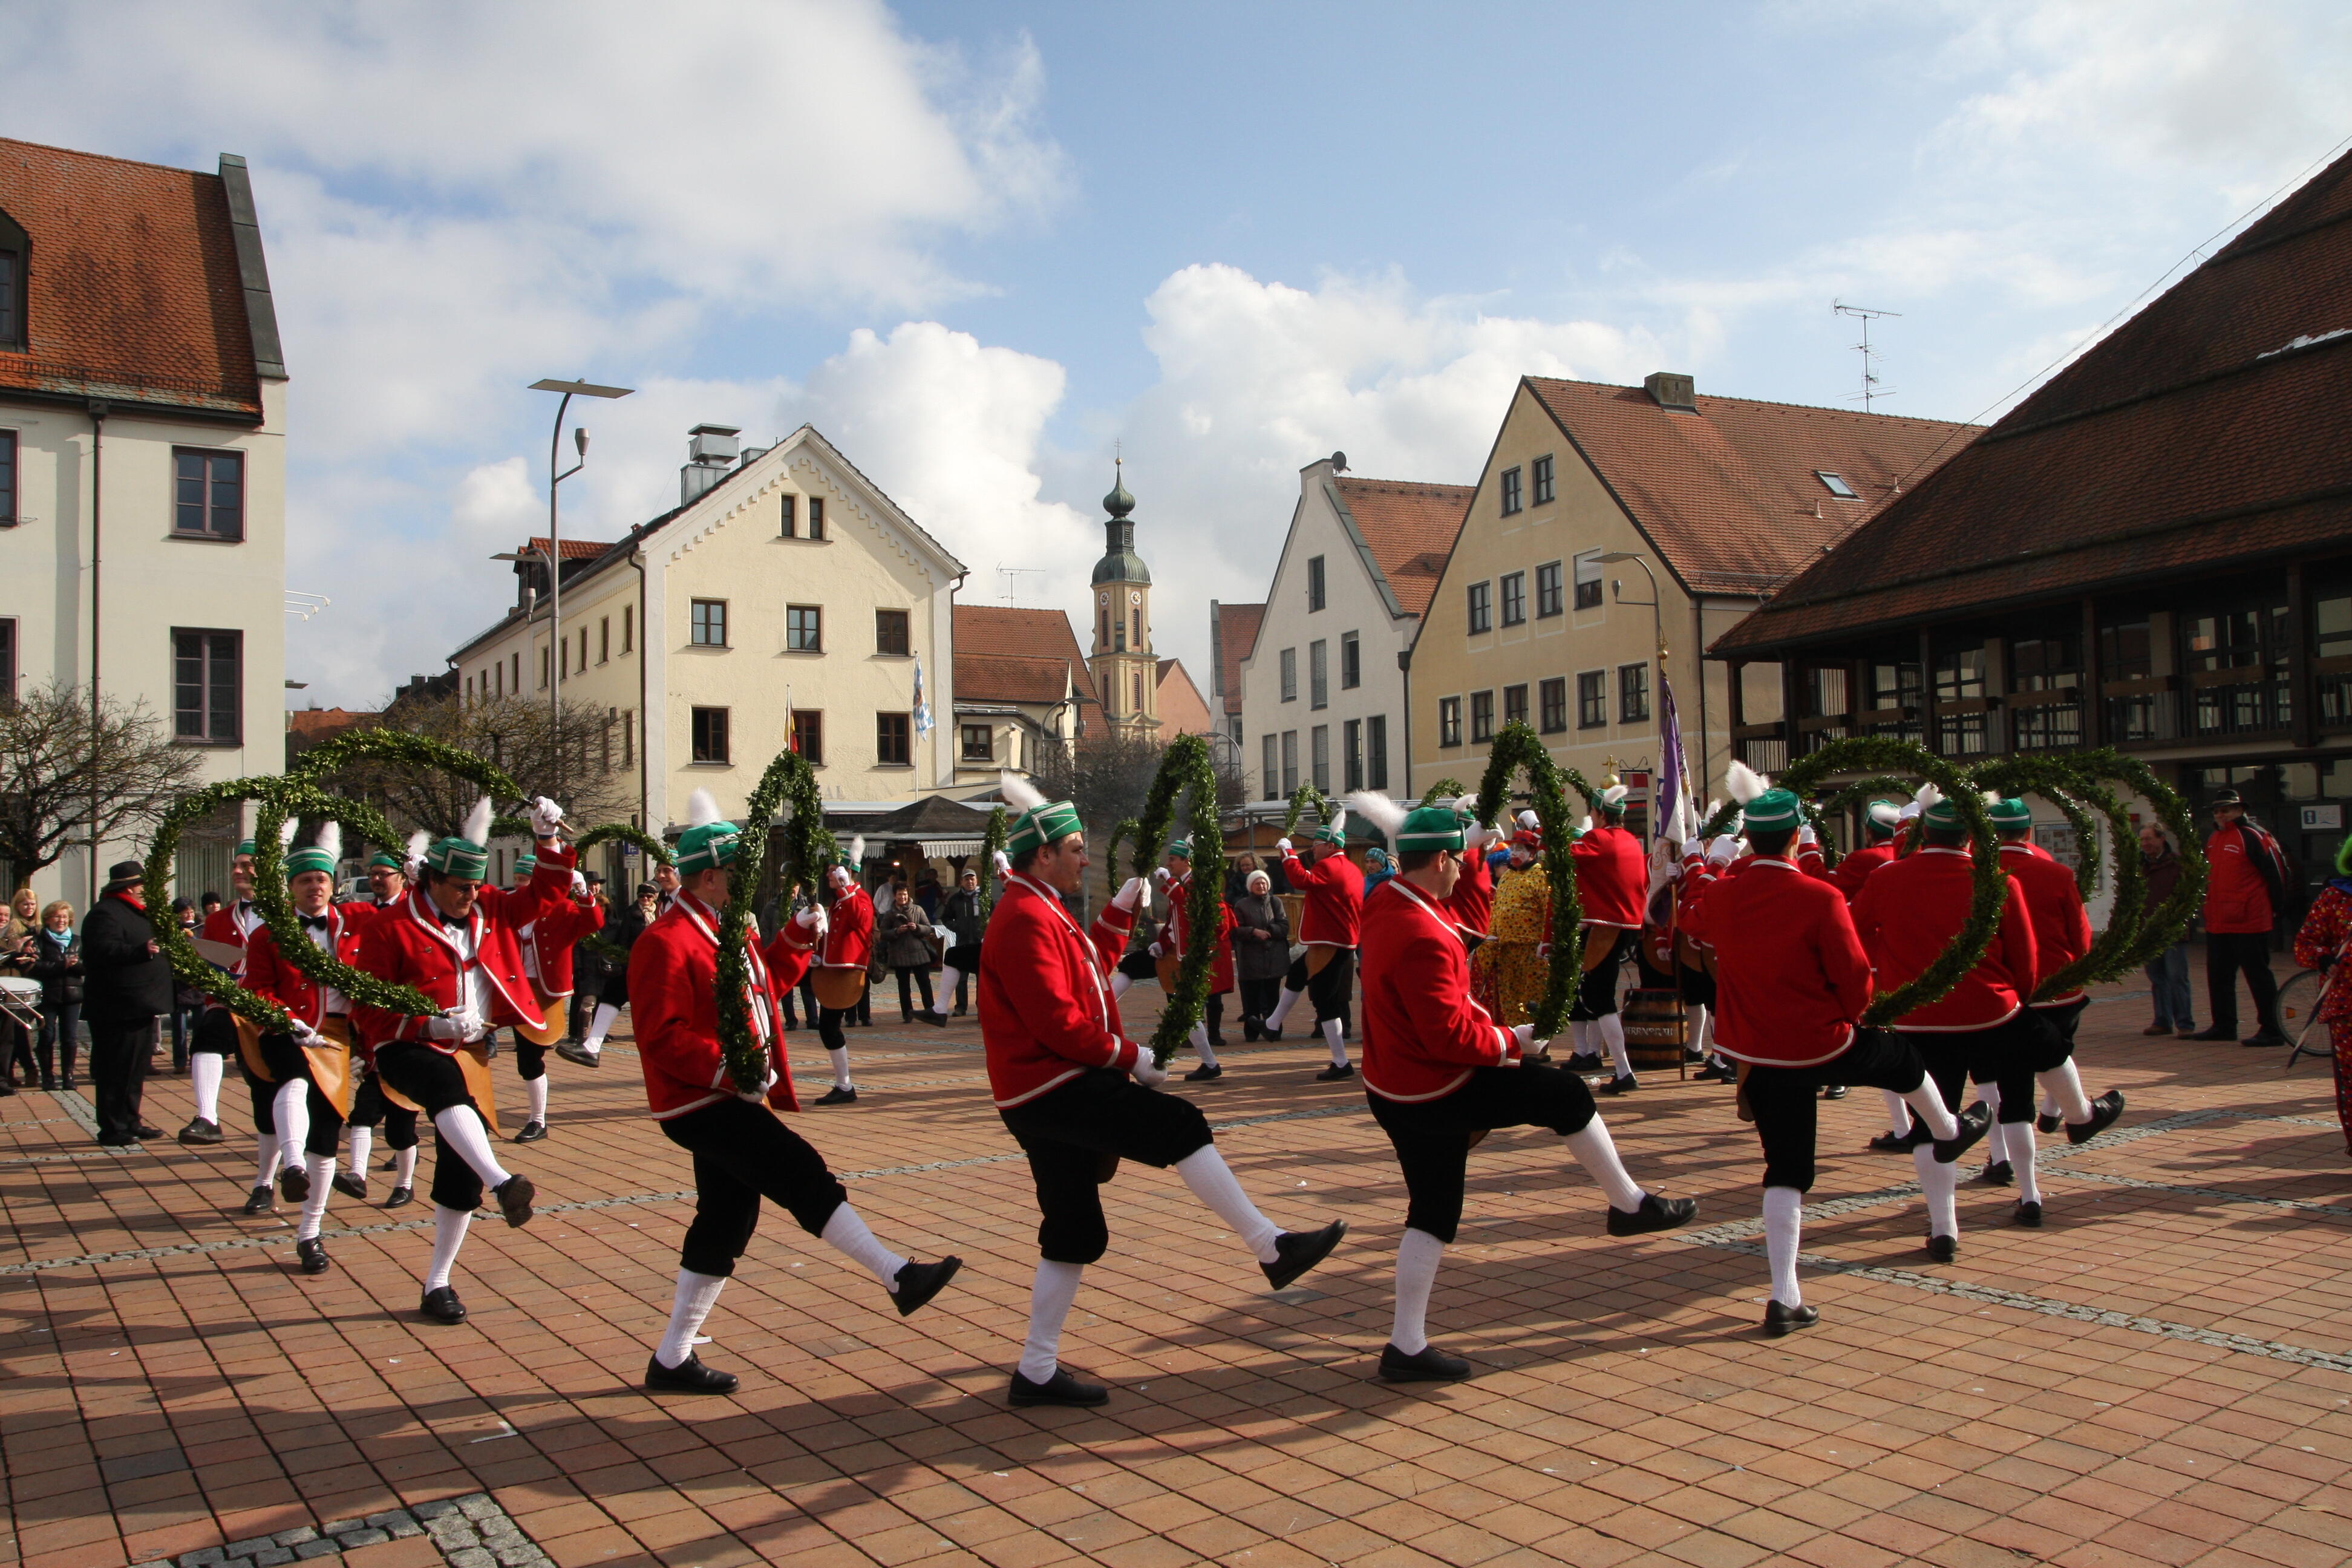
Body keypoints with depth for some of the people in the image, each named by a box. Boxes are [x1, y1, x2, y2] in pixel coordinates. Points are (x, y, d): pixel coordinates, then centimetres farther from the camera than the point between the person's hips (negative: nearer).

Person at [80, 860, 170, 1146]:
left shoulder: (132, 913, 21)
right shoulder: (105, 914, -13)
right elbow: (104, 951, -30)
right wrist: (142, 951, -39)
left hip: (137, 1009, 11)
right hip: (118, 1010, -11)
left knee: (134, 1070, 15)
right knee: (117, 1070, -5)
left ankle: (130, 1123, 22)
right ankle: (113, 1130, -1)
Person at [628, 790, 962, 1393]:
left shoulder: (729, 932, 14)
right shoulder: (667, 943, -17)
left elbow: (766, 984, 26)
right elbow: (662, 1037, -22)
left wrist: (800, 933, 14)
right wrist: (733, 1070, -30)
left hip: (730, 1098, 11)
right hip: (701, 1105, -11)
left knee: (725, 1225, 12)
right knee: (802, 1173, -17)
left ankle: (672, 1360, 22)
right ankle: (900, 1277, -17)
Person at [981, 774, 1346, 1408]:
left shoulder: (1041, 911, 18)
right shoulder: (1027, 919, -16)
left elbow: (1089, 965, 25)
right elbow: (1056, 1021, -22)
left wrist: (1124, 906, 18)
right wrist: (1130, 1057, -14)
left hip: (1045, 1097, 11)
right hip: (1052, 1089, -11)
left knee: (1074, 1233, 11)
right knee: (1179, 1126, -16)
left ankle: (1037, 1371, 16)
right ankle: (1273, 1249, -14)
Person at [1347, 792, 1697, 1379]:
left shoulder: (1386, 902, 3)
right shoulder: (1422, 938, -28)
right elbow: (1450, 1034, -27)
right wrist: (1511, 1040, -14)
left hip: (1396, 1092, 10)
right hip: (1435, 1093, -10)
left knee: (1432, 1213, 16)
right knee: (1567, 1095, 1)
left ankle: (1407, 1346, 20)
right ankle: (1630, 1205, 20)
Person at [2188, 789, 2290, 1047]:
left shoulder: (2253, 836, -11)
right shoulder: (2214, 839, 15)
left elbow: (2276, 872, -11)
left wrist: (2277, 909, -6)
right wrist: (2205, 910, 20)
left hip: (2248, 923, -9)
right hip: (2217, 924, 9)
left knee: (2258, 976, -3)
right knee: (2218, 977, 13)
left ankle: (2272, 1030, 3)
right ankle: (2223, 1026, 23)